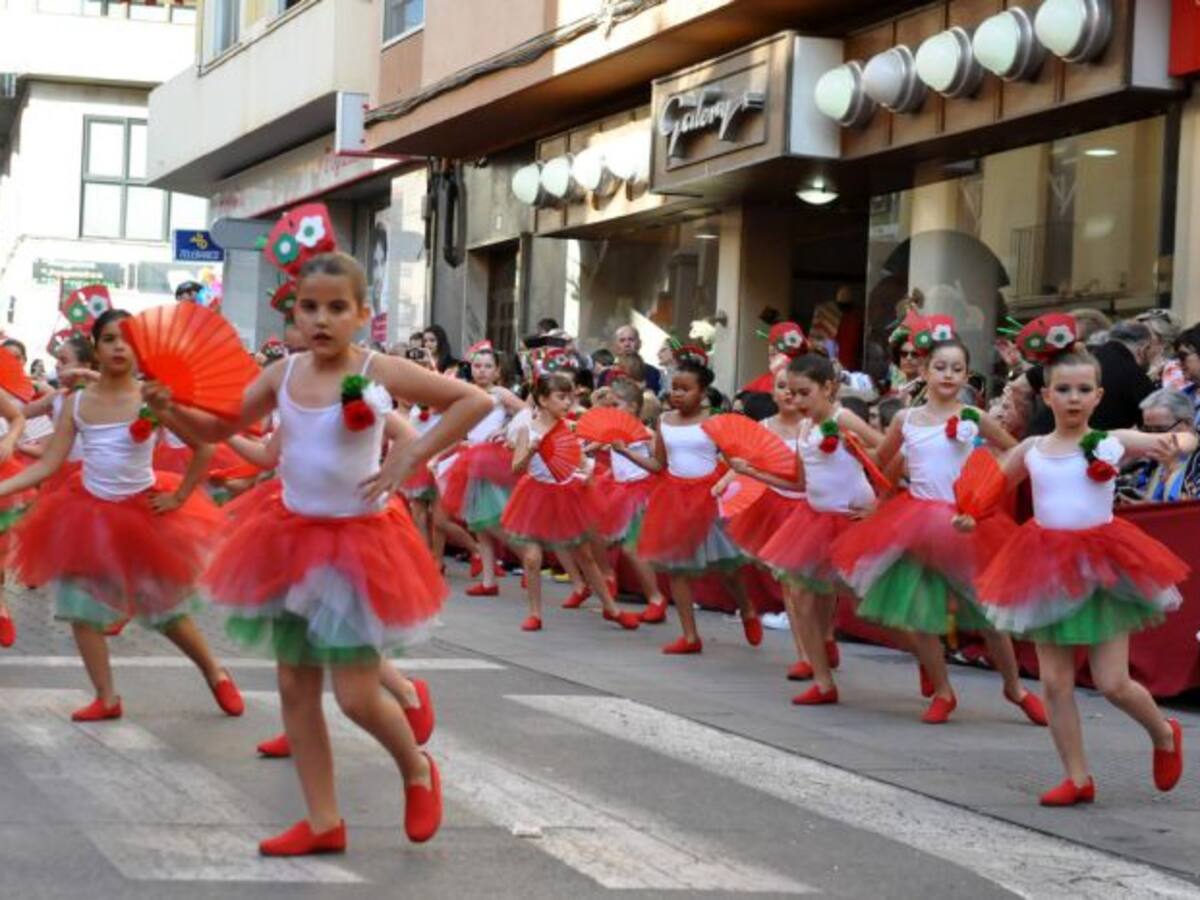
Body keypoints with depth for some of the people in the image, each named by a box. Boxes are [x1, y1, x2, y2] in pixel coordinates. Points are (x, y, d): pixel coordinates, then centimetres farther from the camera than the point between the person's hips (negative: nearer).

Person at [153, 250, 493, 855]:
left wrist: (412, 455, -17)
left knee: (356, 695, -6)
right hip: (293, 536, 5)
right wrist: (169, 409, -8)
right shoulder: (282, 375, 0)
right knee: (295, 686, 8)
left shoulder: (380, 373, -13)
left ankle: (417, 771, 26)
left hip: (358, 539, -5)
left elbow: (476, 401, -12)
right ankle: (323, 822, 20)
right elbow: (219, 428, 10)